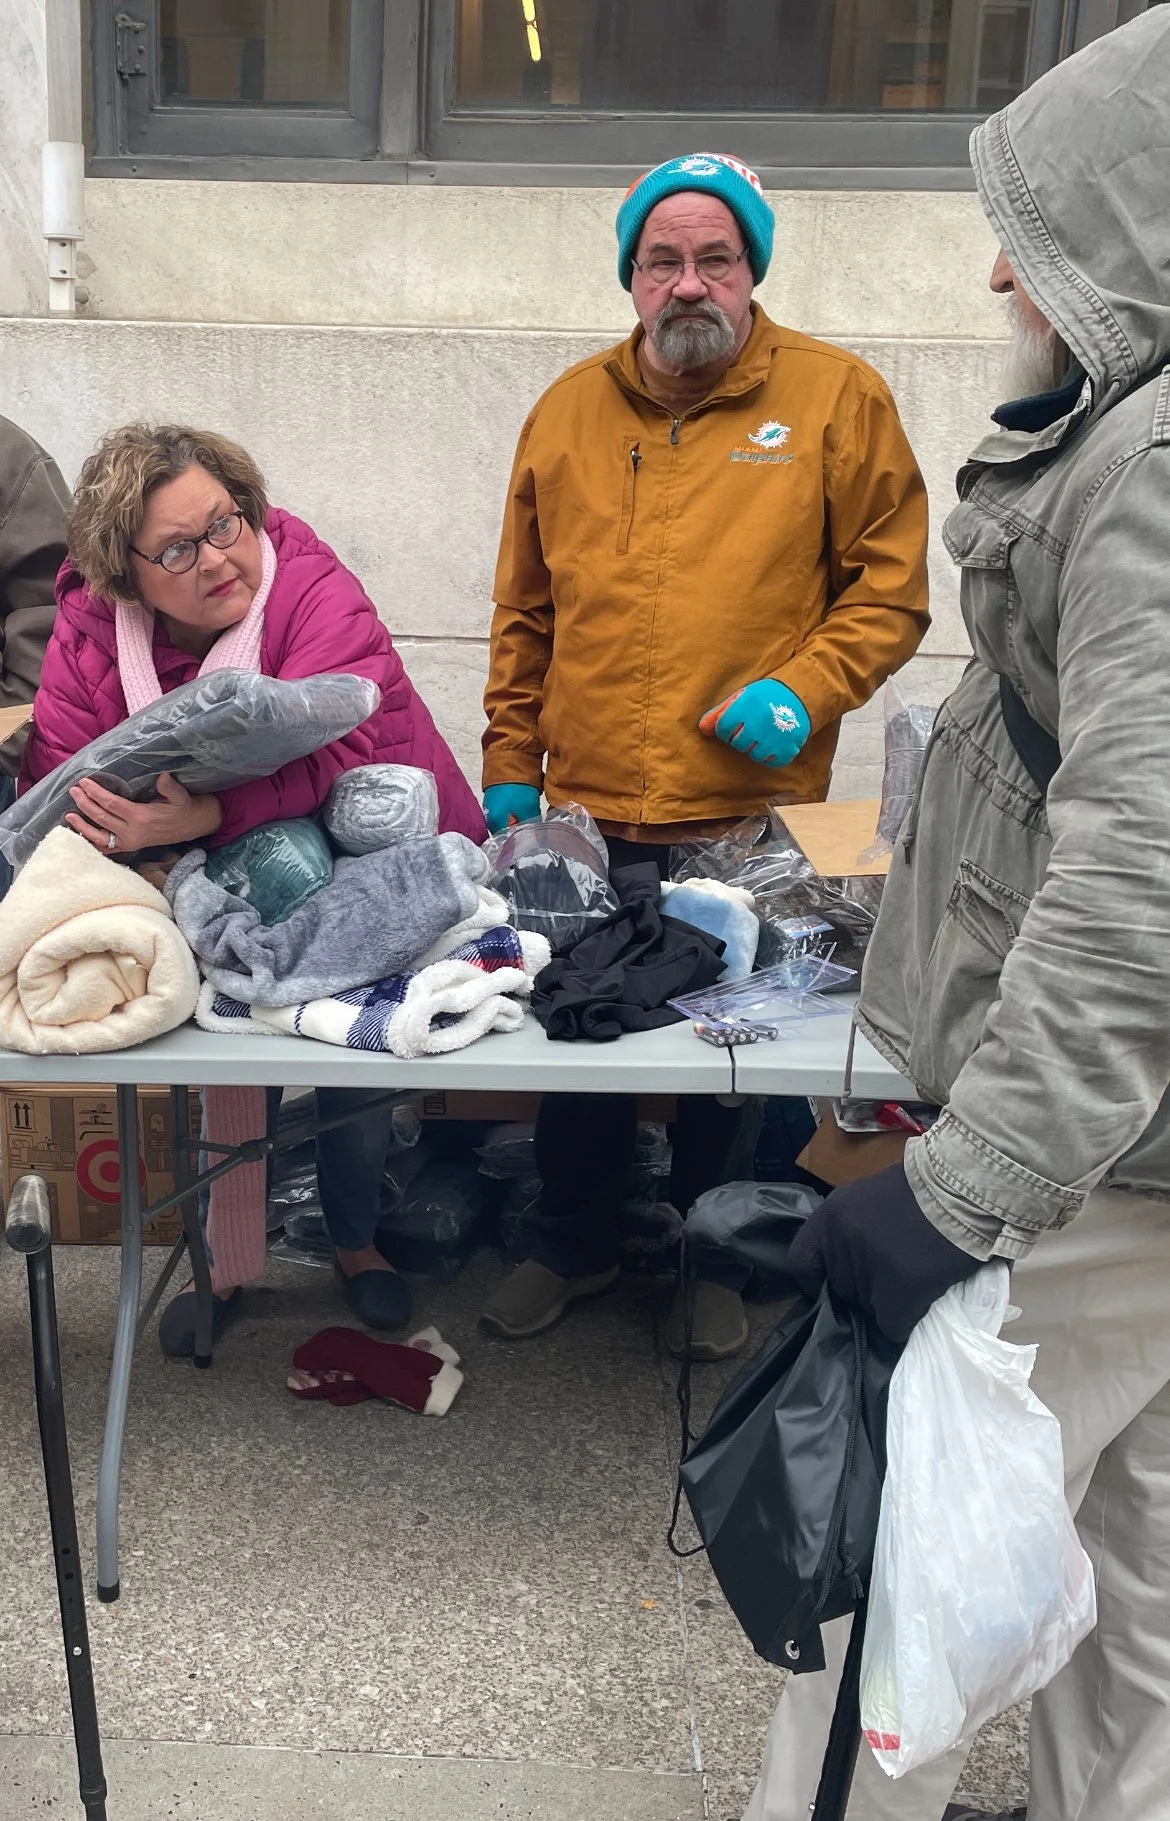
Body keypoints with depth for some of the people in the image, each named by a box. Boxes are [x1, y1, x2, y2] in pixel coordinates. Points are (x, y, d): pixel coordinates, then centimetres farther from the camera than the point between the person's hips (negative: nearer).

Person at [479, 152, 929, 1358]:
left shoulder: (836, 398, -1)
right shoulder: (570, 410, 8)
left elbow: (890, 584, -1)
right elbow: (525, 614, 11)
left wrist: (805, 690, -16)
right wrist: (509, 768, 8)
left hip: (749, 815, -2)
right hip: (589, 808, 3)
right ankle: (574, 1244, 36)